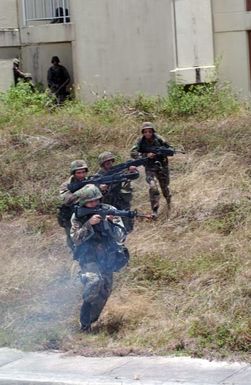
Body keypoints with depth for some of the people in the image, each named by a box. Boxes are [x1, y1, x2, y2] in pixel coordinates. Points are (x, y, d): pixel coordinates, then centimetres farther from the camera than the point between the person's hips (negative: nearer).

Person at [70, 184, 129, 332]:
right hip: (89, 257, -3)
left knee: (105, 291, 6)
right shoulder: (78, 216, -5)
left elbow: (121, 237, -10)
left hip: (108, 257, 3)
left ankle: (89, 320, 27)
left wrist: (112, 222, -28)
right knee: (94, 281, -28)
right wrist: (89, 224, -26)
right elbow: (76, 239, -14)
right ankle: (85, 320, -10)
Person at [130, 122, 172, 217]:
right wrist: (146, 155, -28)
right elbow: (133, 153, -18)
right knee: (153, 187, -21)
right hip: (150, 167, -1)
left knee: (165, 187, 15)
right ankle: (154, 211, -15)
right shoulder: (141, 141, -10)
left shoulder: (158, 139, -12)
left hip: (162, 166, 1)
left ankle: (168, 201, 48)